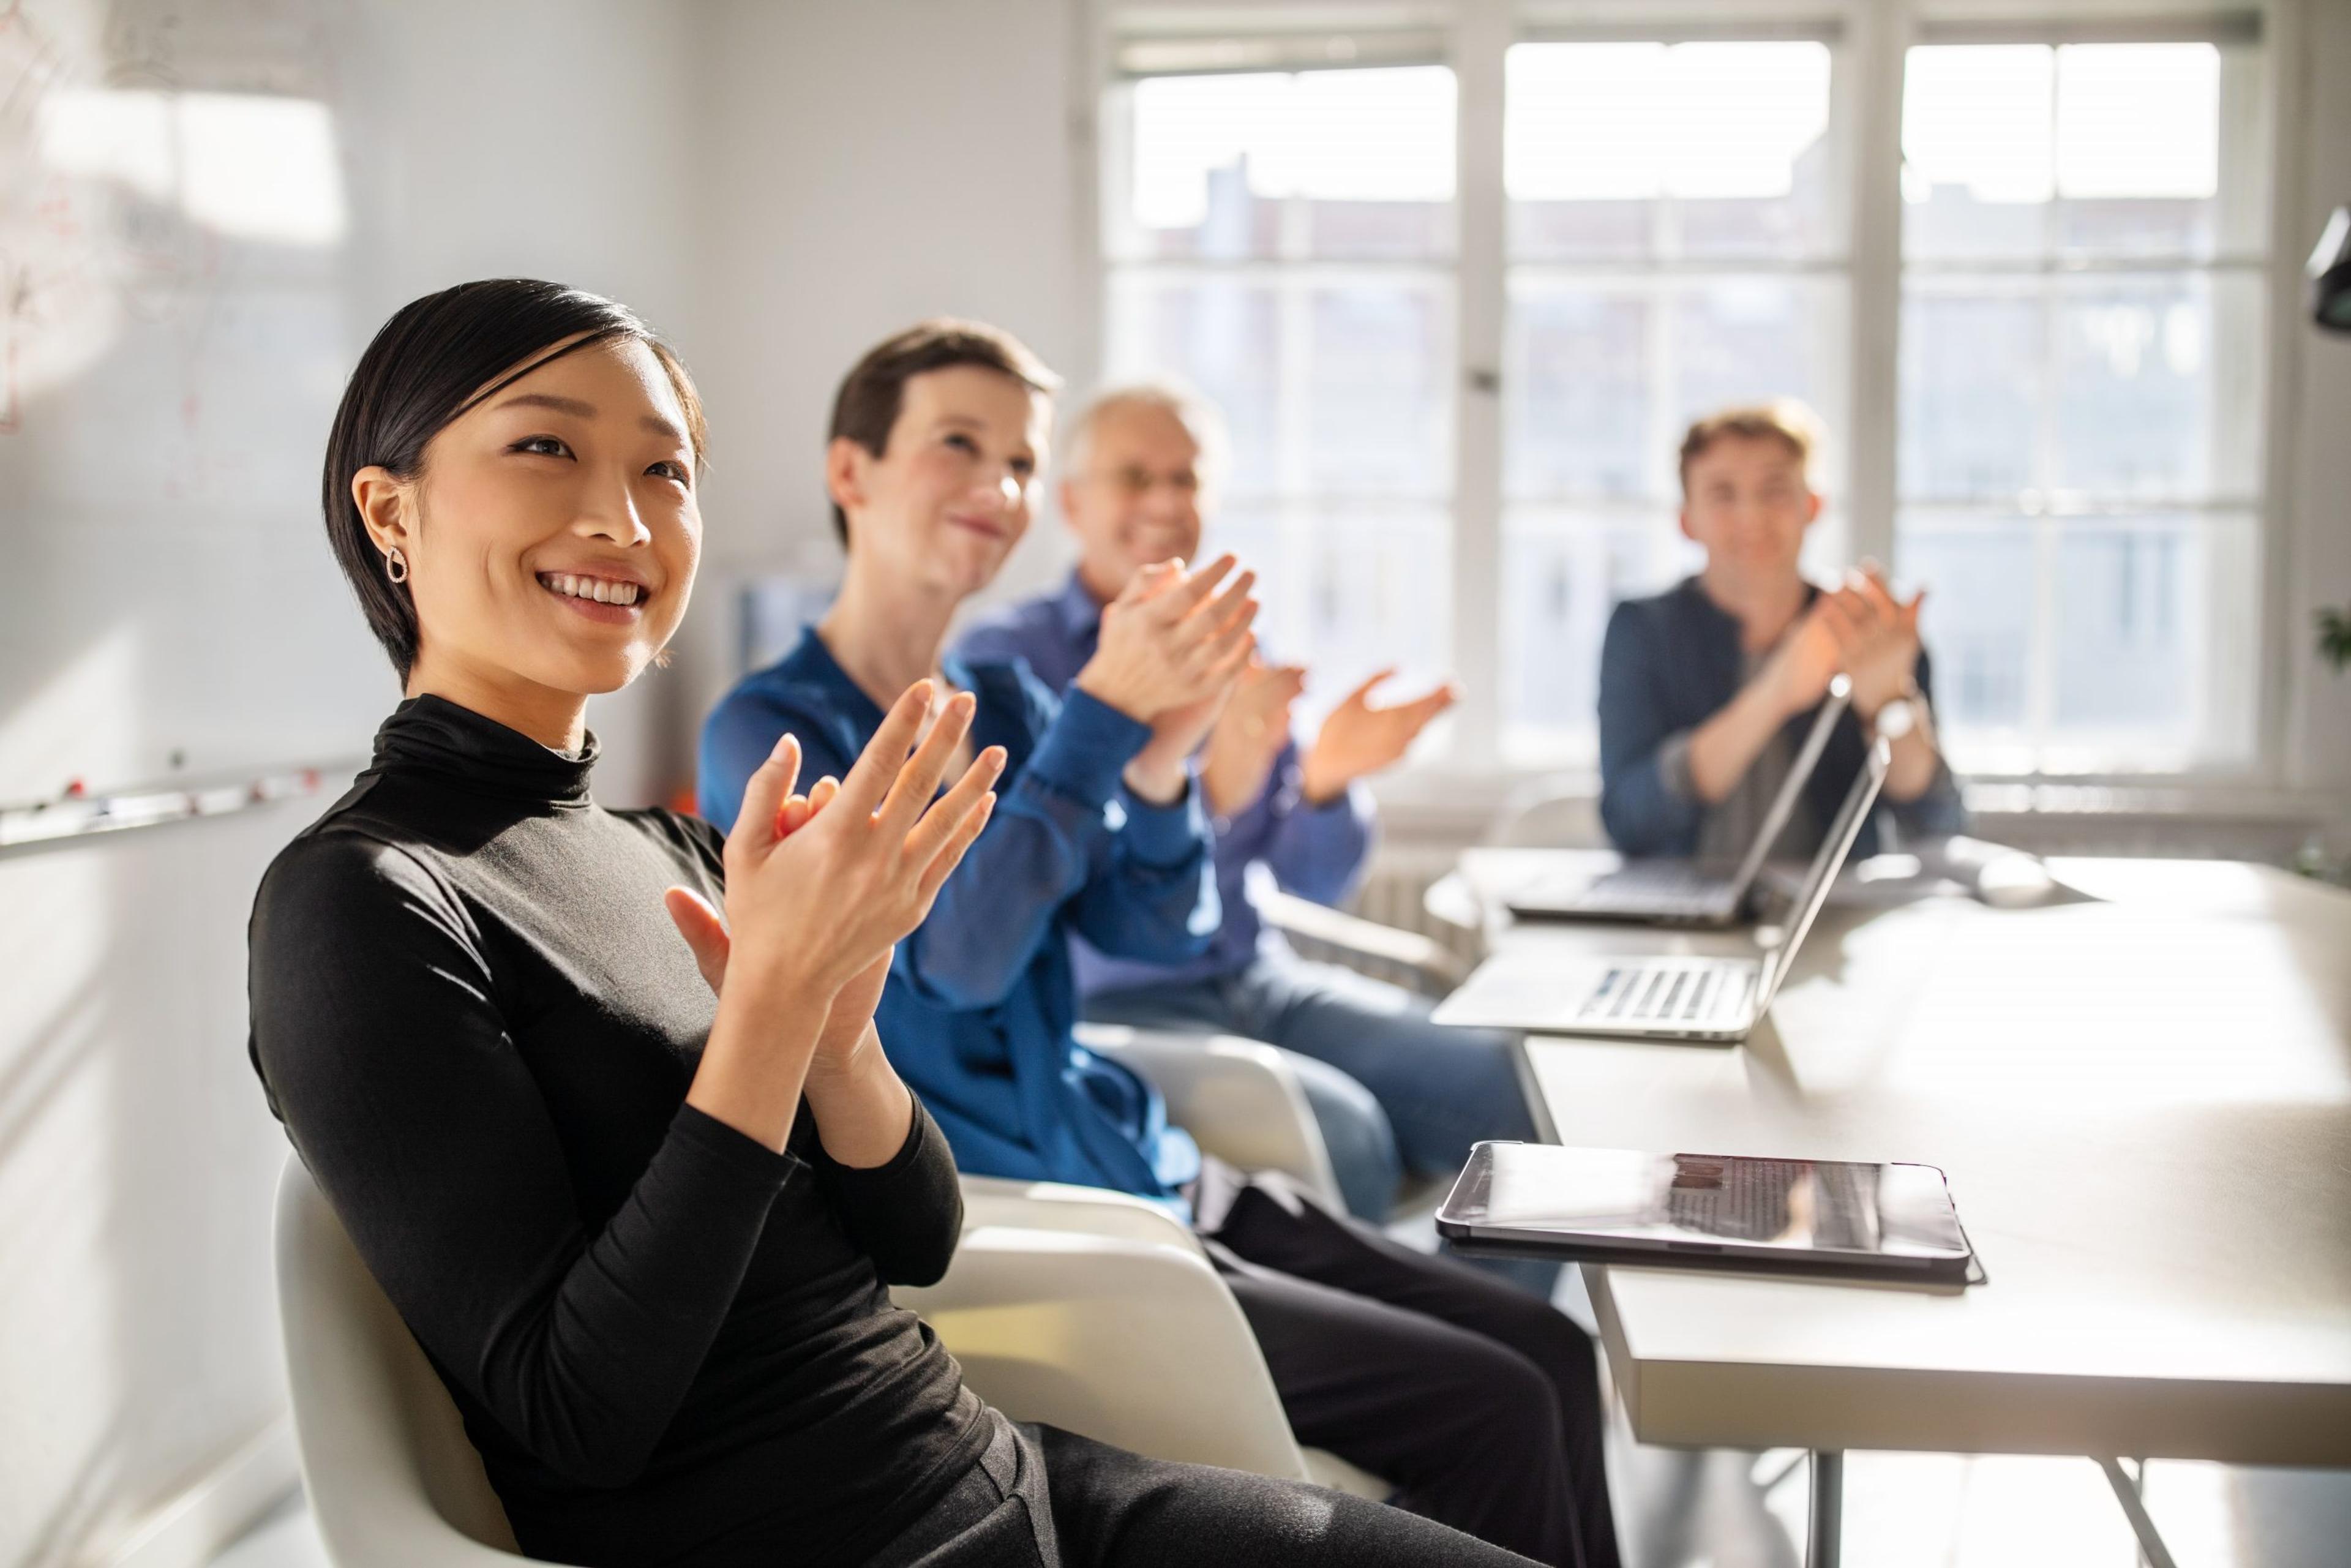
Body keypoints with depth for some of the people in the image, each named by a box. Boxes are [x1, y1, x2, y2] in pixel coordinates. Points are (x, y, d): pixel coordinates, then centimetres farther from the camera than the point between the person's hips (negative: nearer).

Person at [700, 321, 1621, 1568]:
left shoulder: (1004, 704, 10)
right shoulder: (770, 731, -10)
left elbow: (1156, 933, 4)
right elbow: (955, 956, -23)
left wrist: (1162, 754, -14)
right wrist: (1103, 711, -25)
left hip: (1139, 1174, 7)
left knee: (1553, 1355, -1)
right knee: (1493, 1414, -13)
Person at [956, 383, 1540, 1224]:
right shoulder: (1007, 656, -6)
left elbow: (1312, 883, 7)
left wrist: (1325, 781, -14)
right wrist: (1212, 788, -34)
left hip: (1264, 982, 6)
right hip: (1109, 1005, -6)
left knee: (1520, 1092, -12)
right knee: (1340, 1133, -30)